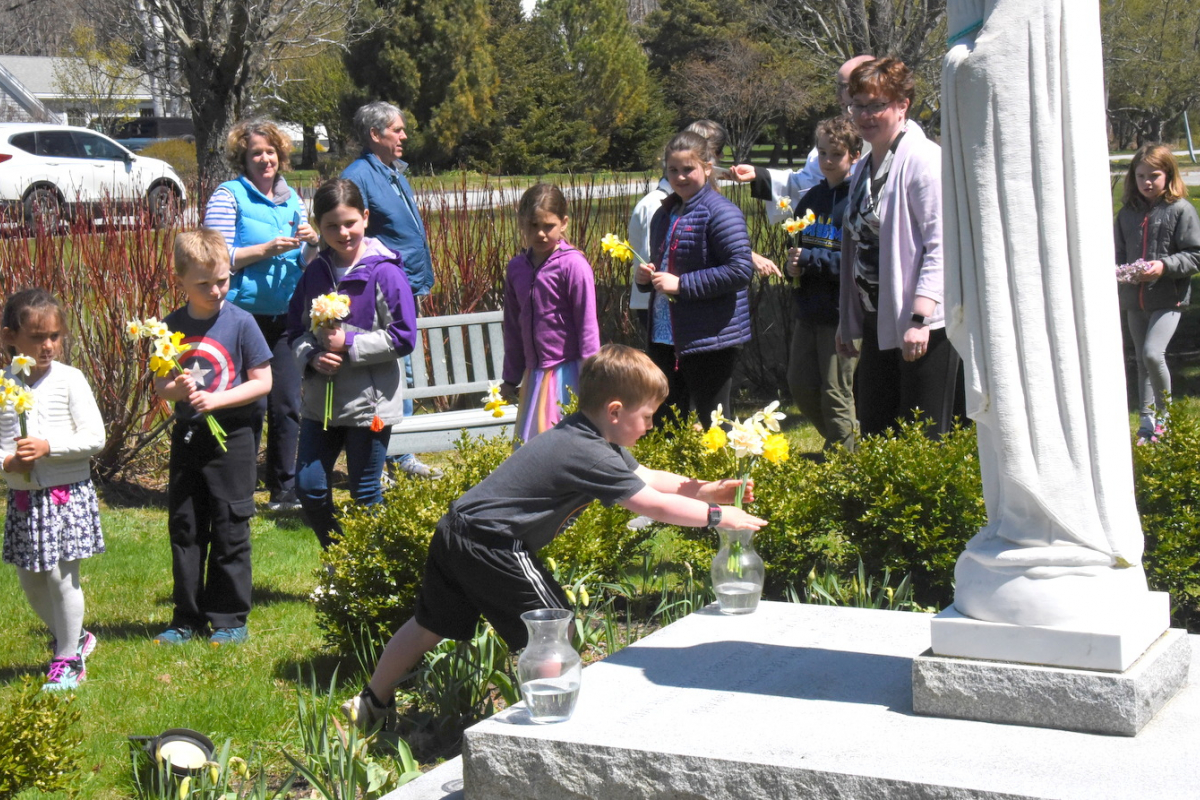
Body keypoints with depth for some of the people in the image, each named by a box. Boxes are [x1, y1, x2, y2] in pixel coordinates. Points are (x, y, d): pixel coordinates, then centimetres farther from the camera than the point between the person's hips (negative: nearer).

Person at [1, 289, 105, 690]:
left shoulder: (69, 380, -7)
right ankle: (73, 637, 35)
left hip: (66, 493, -4)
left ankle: (68, 661, 12)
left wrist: (49, 446, -20)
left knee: (61, 575, -3)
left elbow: (94, 437, -9)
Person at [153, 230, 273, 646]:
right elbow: (159, 385, 7)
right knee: (184, 529, 9)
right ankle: (187, 619, 20)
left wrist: (215, 399, -17)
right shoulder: (172, 326, 1)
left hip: (231, 438, -4)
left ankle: (230, 619, 13)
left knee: (229, 531, 2)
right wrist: (177, 389, -16)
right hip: (186, 437, 4)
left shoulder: (240, 322, -8)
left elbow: (262, 382, -8)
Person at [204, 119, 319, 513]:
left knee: (287, 403, 5)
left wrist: (311, 245, -3)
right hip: (244, 315, -5)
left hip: (286, 317, 5)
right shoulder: (228, 196, -2)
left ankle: (284, 490, 16)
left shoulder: (292, 197, 14)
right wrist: (267, 249, -18)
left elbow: (307, 264, 19)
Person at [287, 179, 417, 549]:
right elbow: (296, 331, 12)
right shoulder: (315, 273, 5)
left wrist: (349, 346, -16)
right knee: (308, 486, 5)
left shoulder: (385, 273, -10)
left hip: (370, 401, -5)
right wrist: (313, 356, -9)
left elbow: (403, 338, -12)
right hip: (320, 400, 5)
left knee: (366, 495, 6)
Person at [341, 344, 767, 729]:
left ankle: (371, 704, 36)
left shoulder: (585, 437, 9)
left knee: (431, 626, 23)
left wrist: (706, 490, 7)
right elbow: (654, 505, -18)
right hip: (492, 545, -10)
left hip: (455, 532, 10)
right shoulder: (591, 456, -20)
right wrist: (718, 516, -10)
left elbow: (648, 479, 15)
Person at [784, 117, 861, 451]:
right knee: (800, 386, 11)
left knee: (836, 393, 0)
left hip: (842, 313, -7)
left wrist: (810, 259, -18)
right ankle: (838, 445, 30)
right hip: (808, 311, 7)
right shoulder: (810, 198, 12)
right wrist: (793, 265, -1)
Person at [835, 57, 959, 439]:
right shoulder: (863, 169, 17)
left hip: (923, 326, -9)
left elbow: (940, 246, -17)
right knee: (873, 436, 10)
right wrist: (847, 321, 22)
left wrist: (919, 318, -23)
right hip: (877, 324, 9)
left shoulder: (924, 159, -10)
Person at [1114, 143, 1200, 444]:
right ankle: (1147, 423, 20)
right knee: (1142, 360, 11)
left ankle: (1165, 414, -1)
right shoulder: (1127, 213, 7)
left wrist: (1165, 266, -21)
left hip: (1168, 297, -5)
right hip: (1135, 298, 6)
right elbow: (1119, 251, 14)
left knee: (1153, 353, -20)